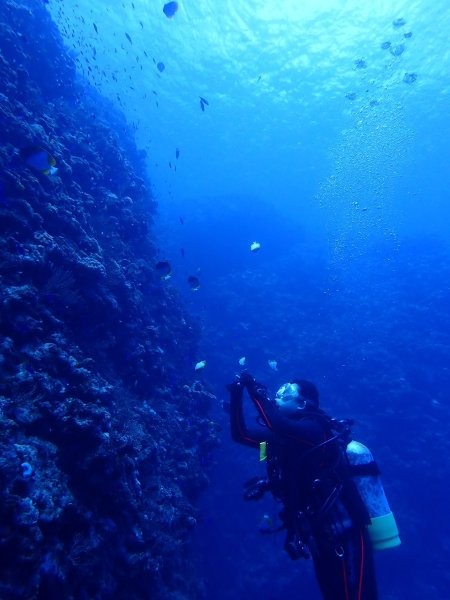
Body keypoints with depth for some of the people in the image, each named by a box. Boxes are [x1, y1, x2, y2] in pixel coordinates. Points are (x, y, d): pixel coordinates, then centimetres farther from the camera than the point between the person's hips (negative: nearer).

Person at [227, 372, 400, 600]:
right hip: (322, 540, 9)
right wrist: (237, 393, -1)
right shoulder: (283, 437, 8)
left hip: (345, 541, -9)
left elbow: (276, 423, -38)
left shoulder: (313, 429, -18)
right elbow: (240, 434, 7)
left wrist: (255, 389, -25)